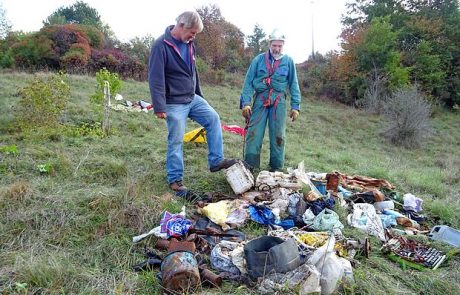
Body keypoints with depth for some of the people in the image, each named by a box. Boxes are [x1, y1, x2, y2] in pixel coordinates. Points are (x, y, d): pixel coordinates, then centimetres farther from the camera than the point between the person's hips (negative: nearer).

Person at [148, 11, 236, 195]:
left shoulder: (189, 44, 6)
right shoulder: (161, 46, -17)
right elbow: (156, 78, -21)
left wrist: (199, 94, 23)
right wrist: (159, 107, -24)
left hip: (193, 98, 8)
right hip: (174, 103, -7)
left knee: (213, 119, 3)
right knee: (176, 141, -1)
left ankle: (216, 161, 10)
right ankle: (175, 179, 13)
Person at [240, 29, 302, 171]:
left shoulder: (288, 61, 8)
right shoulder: (259, 59, 6)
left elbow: (294, 85, 11)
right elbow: (248, 82, 4)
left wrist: (295, 106, 4)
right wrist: (246, 103, -6)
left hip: (279, 101, 1)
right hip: (260, 99, 0)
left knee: (278, 135, 4)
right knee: (253, 133, -6)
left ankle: (276, 168, 14)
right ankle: (250, 166, 2)